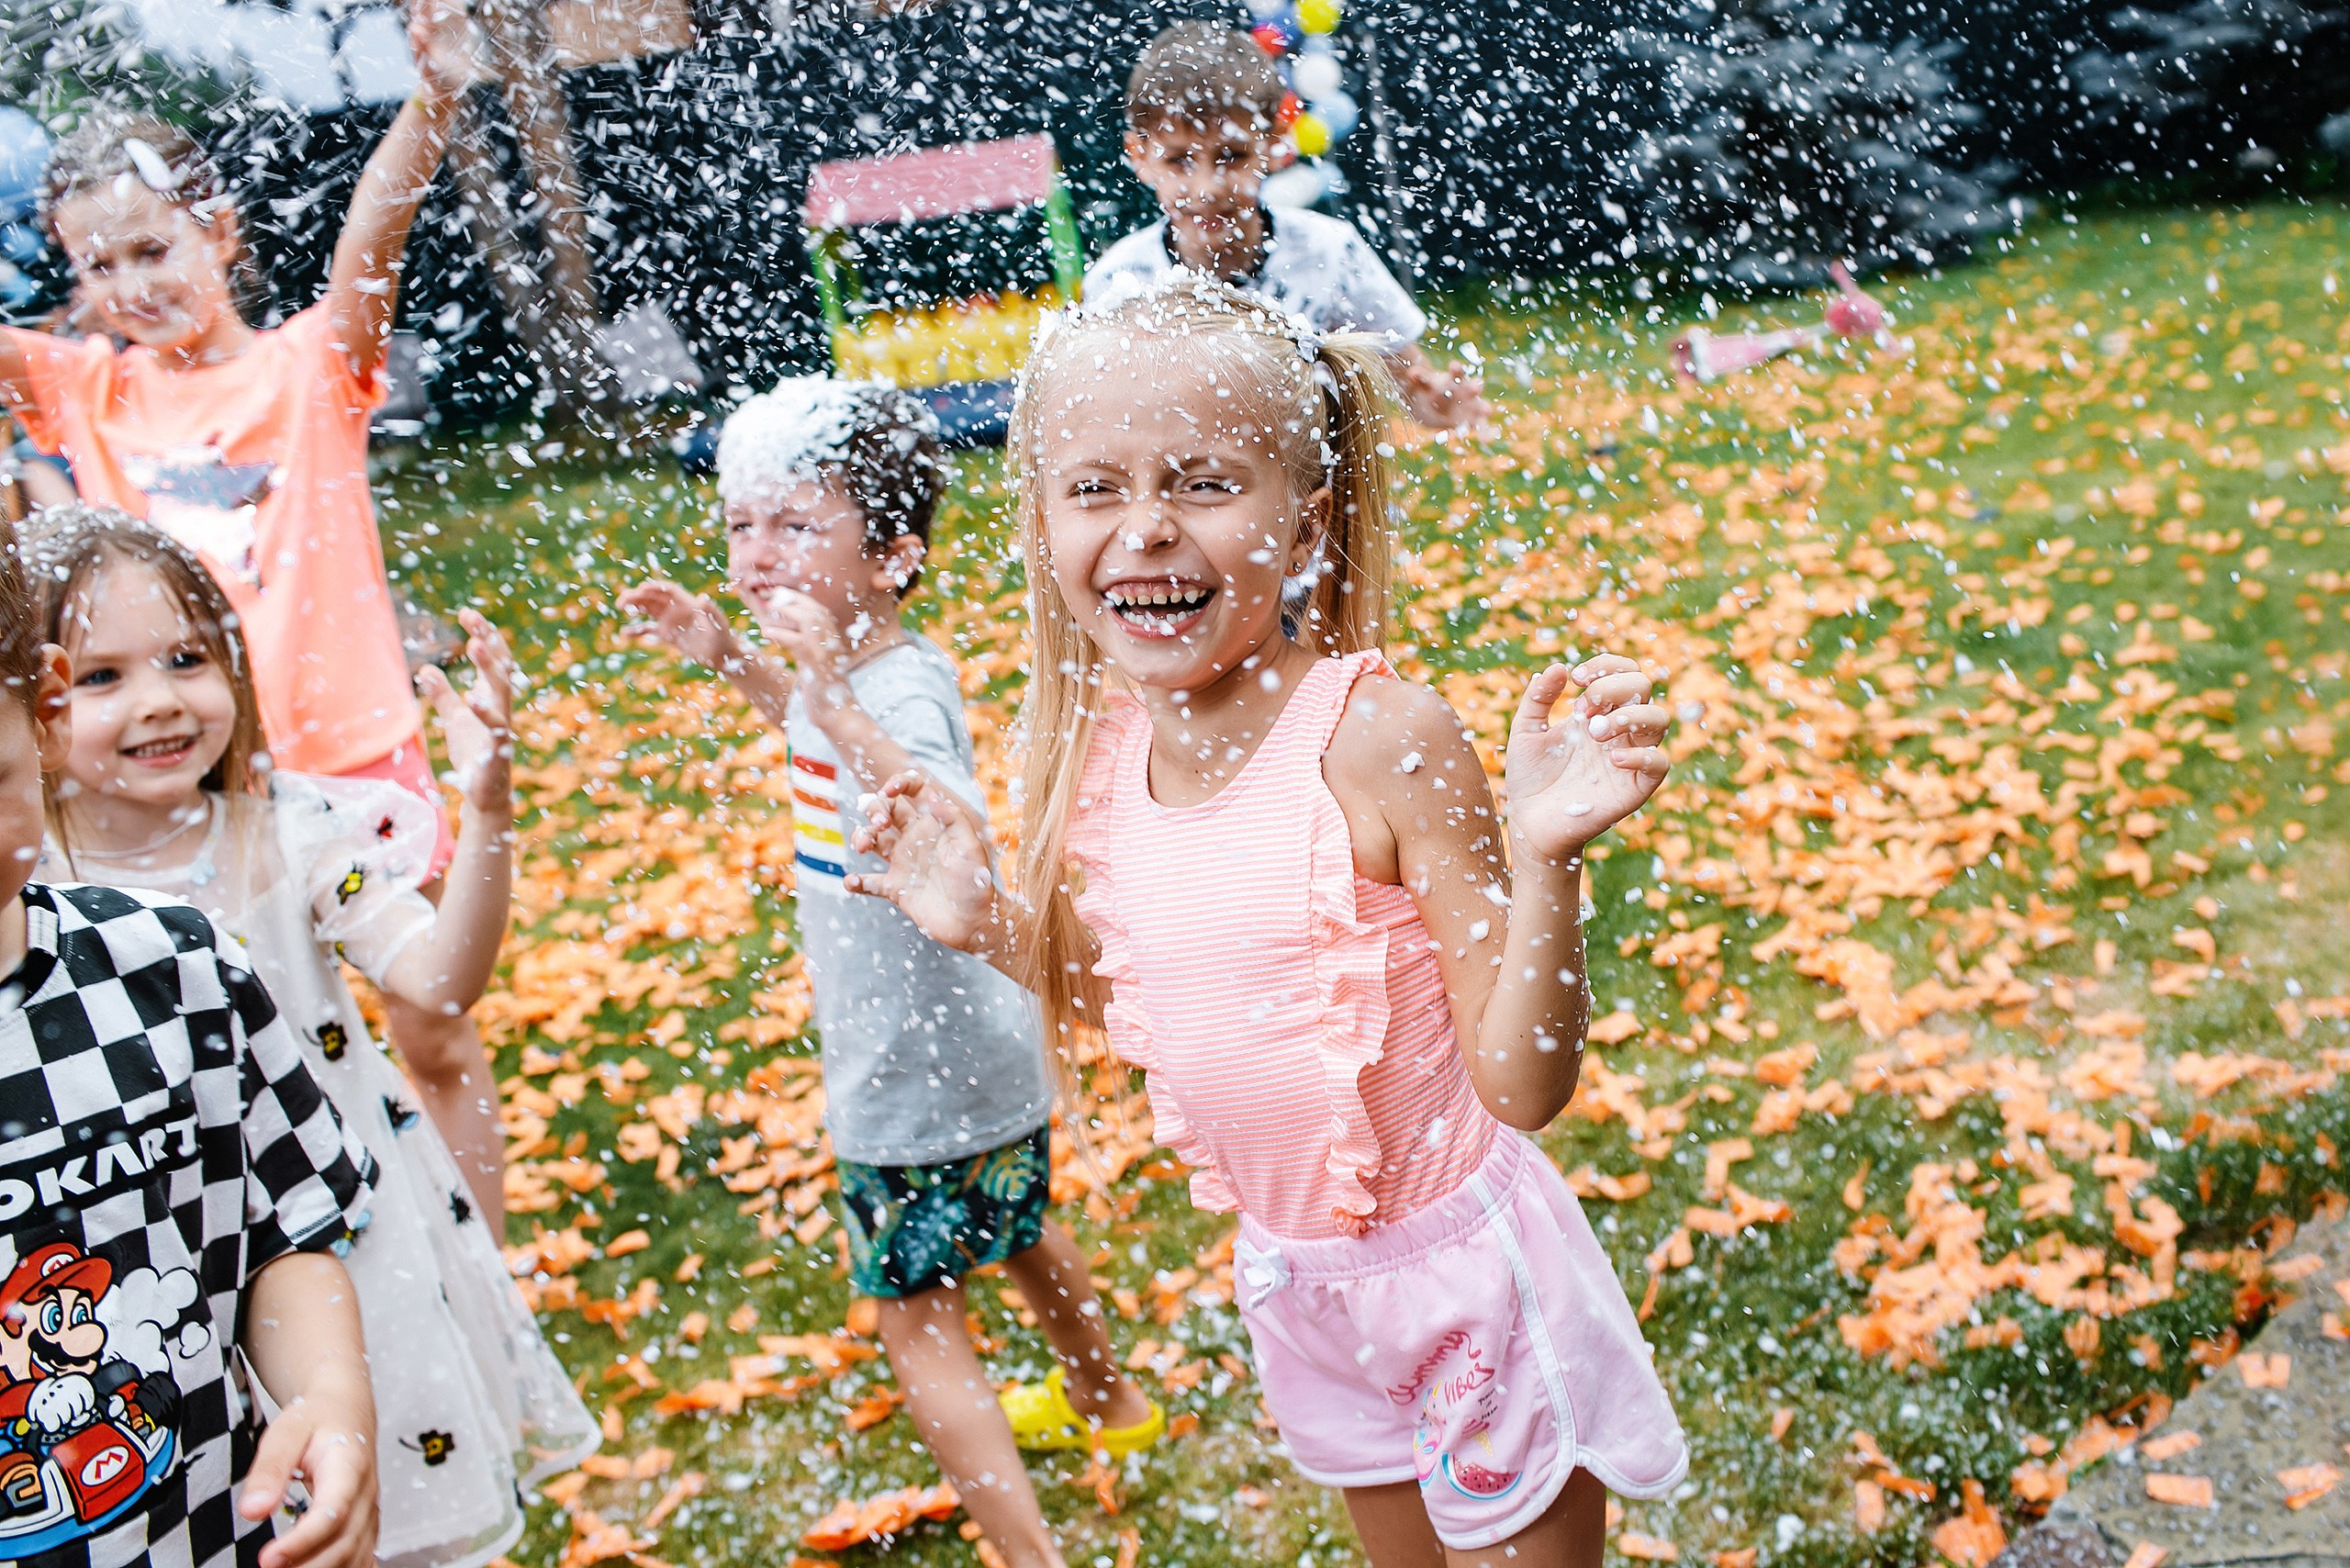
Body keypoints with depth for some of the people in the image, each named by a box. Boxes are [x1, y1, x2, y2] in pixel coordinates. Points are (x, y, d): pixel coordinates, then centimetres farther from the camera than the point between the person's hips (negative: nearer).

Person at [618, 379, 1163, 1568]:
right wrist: (728, 657, 12)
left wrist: (828, 692, -56)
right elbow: (822, 736, 25)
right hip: (980, 1052, 10)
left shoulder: (902, 689, -30)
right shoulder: (858, 668, -1)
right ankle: (1105, 1404, 54)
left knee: (912, 1312, 1)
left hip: (924, 1075, -10)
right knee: (1016, 1234, 31)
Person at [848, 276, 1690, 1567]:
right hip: (1296, 1274, 6)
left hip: (1461, 1260, -6)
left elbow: (1523, 1082, -23)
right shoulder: (1099, 751, -7)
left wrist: (1545, 860, -37)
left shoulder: (1377, 736, -25)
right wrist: (992, 925, -2)